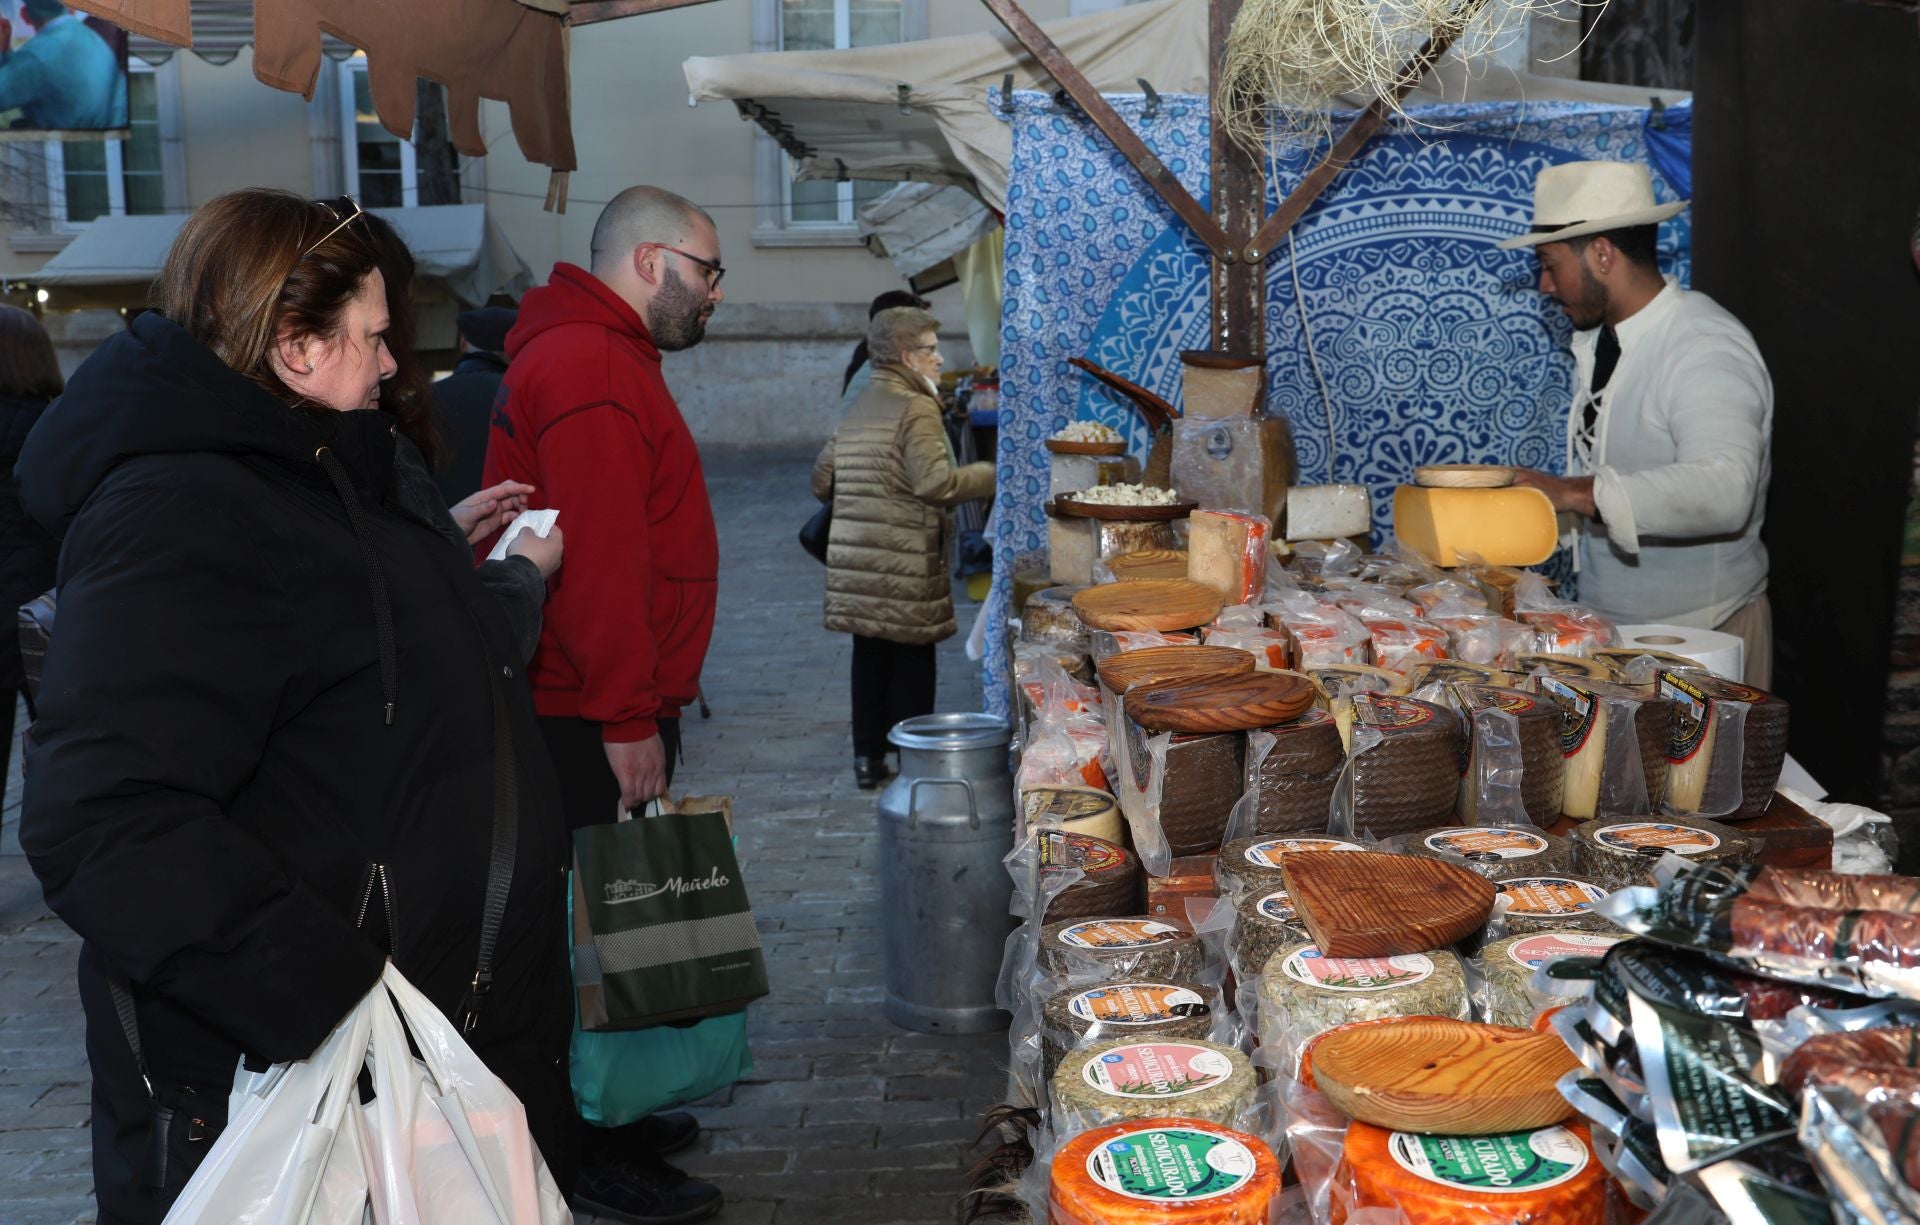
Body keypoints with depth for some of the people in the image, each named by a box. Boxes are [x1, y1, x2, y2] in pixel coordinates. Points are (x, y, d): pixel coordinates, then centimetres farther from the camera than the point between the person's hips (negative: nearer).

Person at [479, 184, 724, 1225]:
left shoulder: (600, 357, 19)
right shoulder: (591, 368, -18)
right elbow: (598, 561, -25)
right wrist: (629, 720, -22)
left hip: (603, 710, 11)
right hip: (594, 723, -11)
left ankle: (606, 1118, 31)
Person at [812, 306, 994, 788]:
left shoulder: (857, 410, 14)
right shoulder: (916, 408, -10)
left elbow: (822, 481, 17)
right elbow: (935, 483, -21)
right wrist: (991, 475, -10)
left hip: (854, 559, 7)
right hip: (904, 560, -7)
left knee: (869, 656, 12)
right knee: (911, 659, 3)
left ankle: (868, 758, 17)